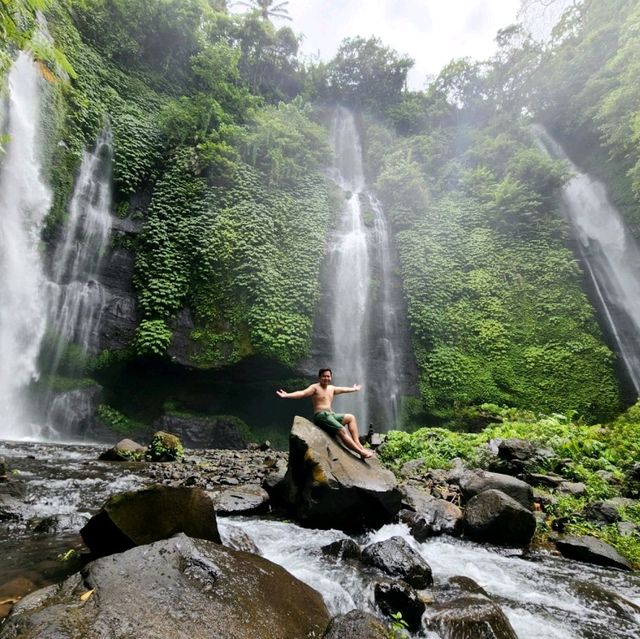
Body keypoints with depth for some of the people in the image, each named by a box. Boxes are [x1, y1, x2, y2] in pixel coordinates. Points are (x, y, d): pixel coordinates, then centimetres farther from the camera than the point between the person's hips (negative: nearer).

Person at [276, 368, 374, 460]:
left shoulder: (331, 388, 17)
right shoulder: (315, 387, -7)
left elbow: (343, 389, 35)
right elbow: (302, 393, -21)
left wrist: (354, 389, 50)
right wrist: (287, 396, -37)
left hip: (331, 415, 9)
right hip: (320, 416, -9)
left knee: (351, 417, 5)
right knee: (342, 431, -21)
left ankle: (358, 444, -4)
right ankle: (361, 452, -17)